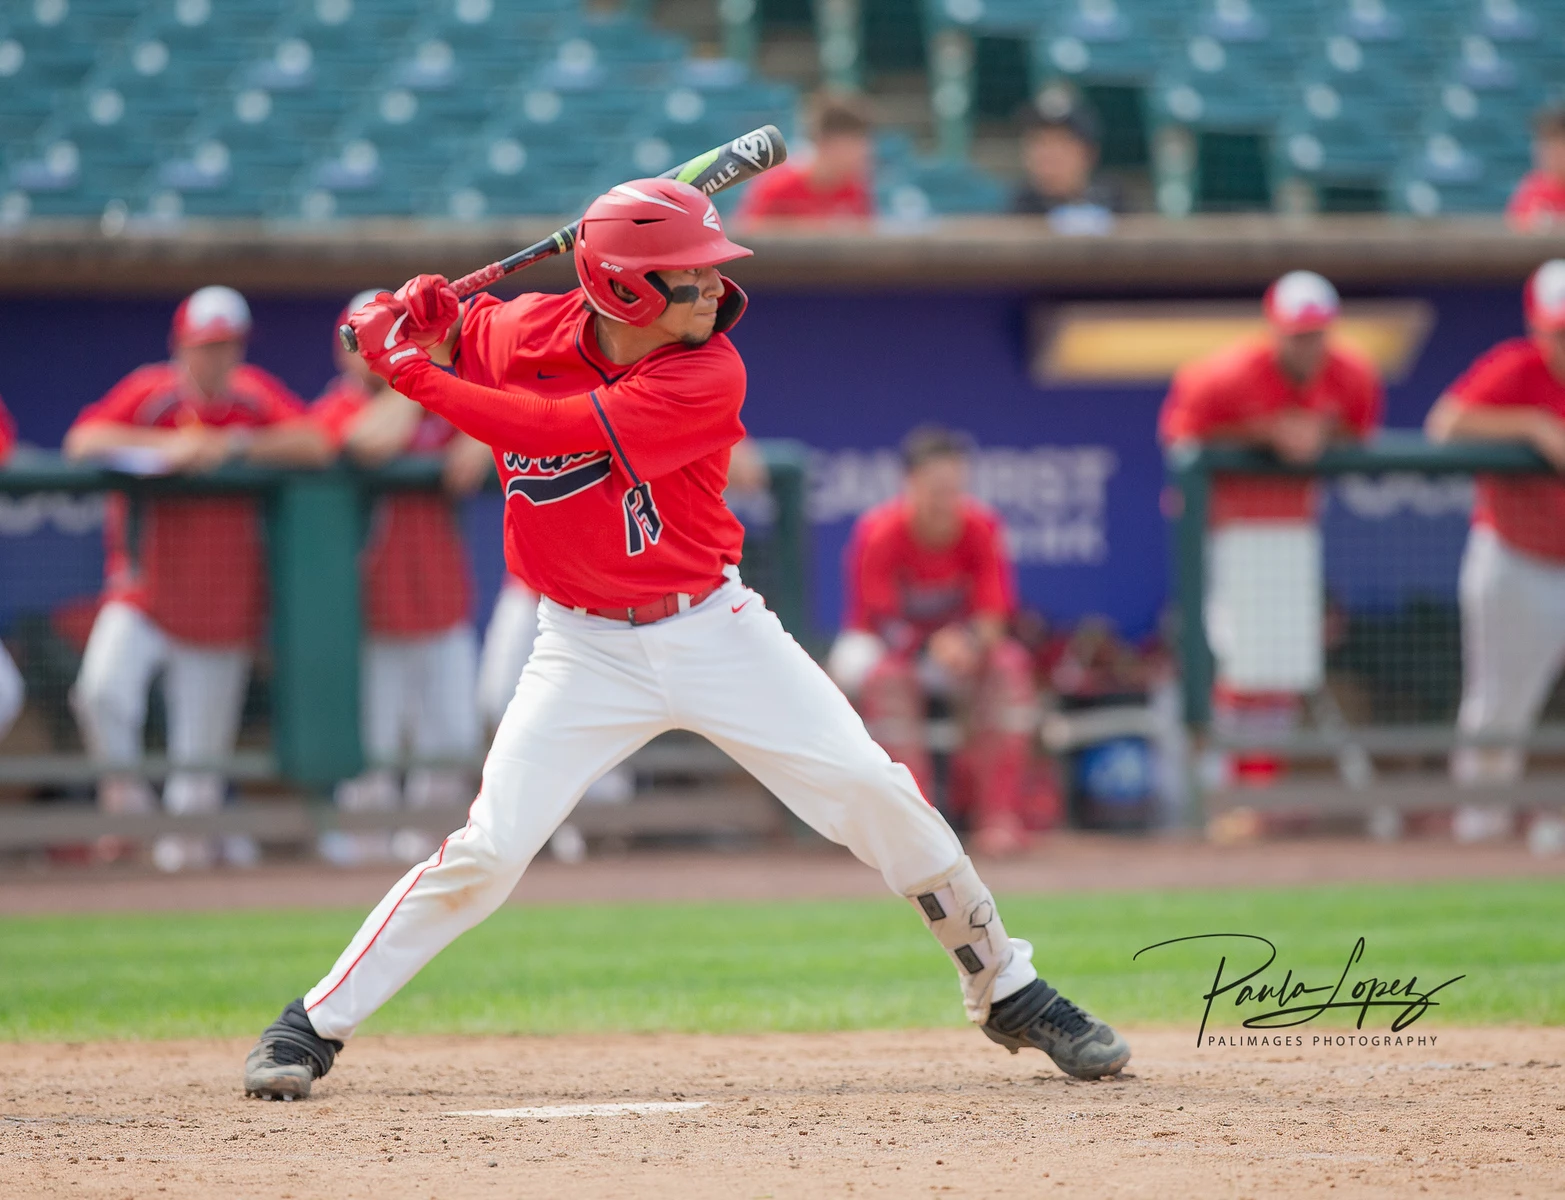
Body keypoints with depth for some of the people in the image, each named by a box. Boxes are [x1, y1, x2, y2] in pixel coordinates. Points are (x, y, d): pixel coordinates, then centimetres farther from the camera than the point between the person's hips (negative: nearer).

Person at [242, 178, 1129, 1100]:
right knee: (487, 852, -11)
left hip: (714, 632, -1)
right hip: (587, 651, 1)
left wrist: (414, 373, -25)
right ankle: (315, 1026, 3)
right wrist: (425, 316, -9)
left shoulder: (708, 376, -19)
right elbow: (461, 333, 15)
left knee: (879, 797, -7)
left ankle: (1007, 992, 10)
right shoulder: (525, 330, -9)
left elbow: (551, 429, -27)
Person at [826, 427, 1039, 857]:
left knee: (1009, 664, -26)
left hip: (958, 641, 3)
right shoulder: (878, 534, -22)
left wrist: (970, 644, -41)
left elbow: (993, 620, -16)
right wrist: (934, 647, -45)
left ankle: (1000, 819, -26)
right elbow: (881, 626, -24)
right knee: (886, 676, -37)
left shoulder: (980, 527, -14)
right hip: (878, 645, -3)